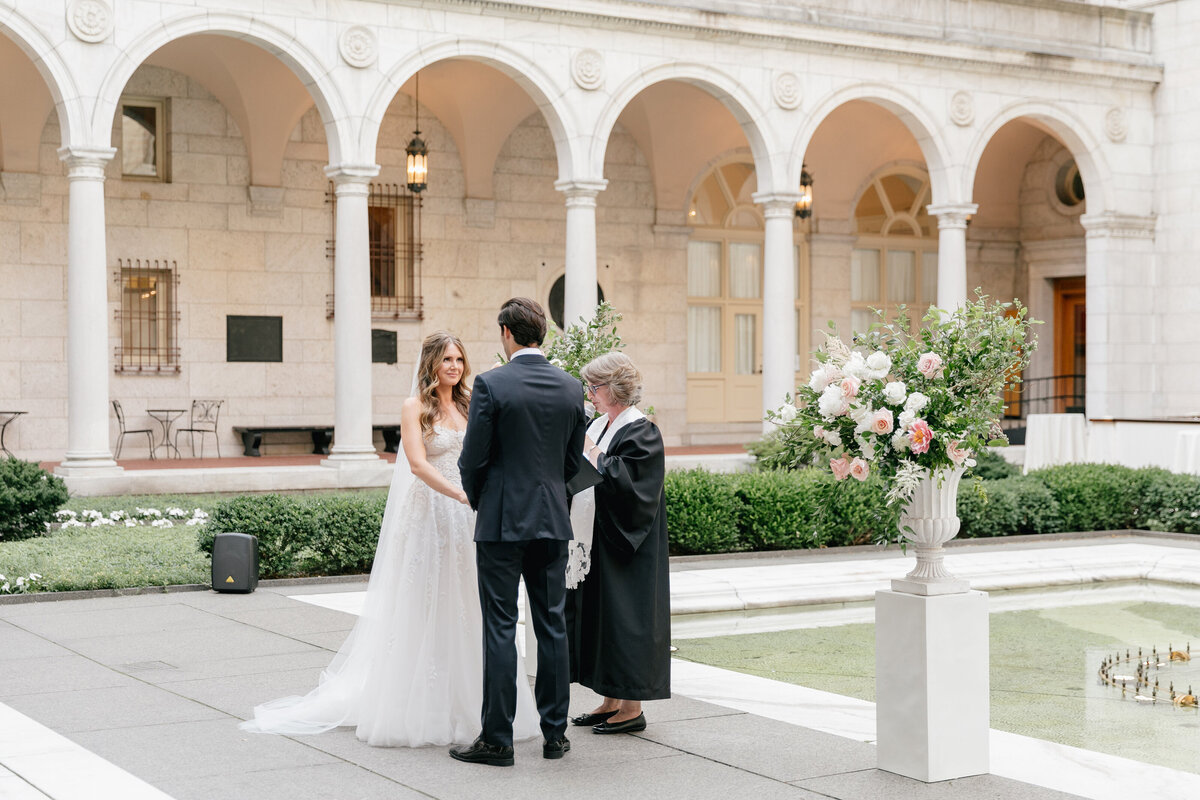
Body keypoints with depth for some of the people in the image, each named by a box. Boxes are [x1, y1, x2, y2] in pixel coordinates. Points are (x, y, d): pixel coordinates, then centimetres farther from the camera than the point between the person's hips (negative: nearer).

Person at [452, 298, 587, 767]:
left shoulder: (491, 385, -11)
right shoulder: (571, 388, 4)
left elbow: (473, 459, -8)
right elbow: (573, 460, 10)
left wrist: (478, 501, 10)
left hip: (503, 521, -5)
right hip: (553, 521, 5)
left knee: (500, 629, -1)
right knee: (552, 626, 10)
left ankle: (497, 740, 2)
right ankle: (555, 734, 15)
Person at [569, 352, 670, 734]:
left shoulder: (642, 433, -14)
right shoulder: (600, 425, 11)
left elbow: (627, 484, -22)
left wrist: (593, 455, -17)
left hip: (626, 545, -9)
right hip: (601, 539, 9)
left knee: (625, 616, -4)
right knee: (601, 615, 12)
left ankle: (632, 708, 4)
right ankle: (612, 701, 20)